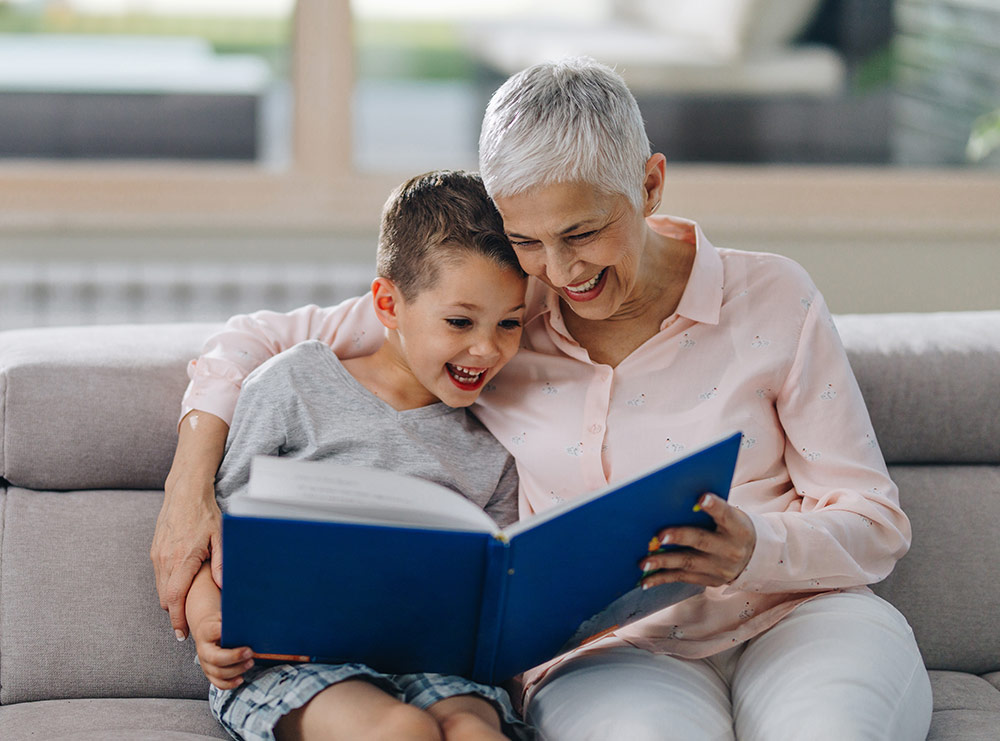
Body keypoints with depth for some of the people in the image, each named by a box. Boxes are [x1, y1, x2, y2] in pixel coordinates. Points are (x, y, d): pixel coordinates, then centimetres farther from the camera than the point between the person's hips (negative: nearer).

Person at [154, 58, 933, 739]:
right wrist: (189, 490, -3)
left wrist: (752, 550, -18)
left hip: (797, 618, 0)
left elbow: (876, 523, 3)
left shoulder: (770, 298, 2)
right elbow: (261, 340, 13)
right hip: (610, 651, 0)